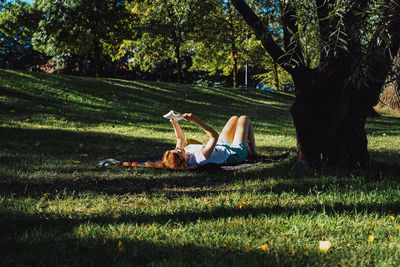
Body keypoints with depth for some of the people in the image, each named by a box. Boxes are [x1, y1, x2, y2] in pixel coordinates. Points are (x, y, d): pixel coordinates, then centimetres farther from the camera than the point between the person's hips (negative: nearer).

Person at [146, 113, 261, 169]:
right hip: (235, 153, -7)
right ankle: (253, 152, 30)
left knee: (234, 118, 24)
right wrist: (197, 121, -49)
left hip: (221, 147, 7)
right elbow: (215, 136, -45)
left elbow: (180, 138, -2)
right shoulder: (201, 158, -45)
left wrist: (174, 123, -16)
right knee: (244, 119, 11)